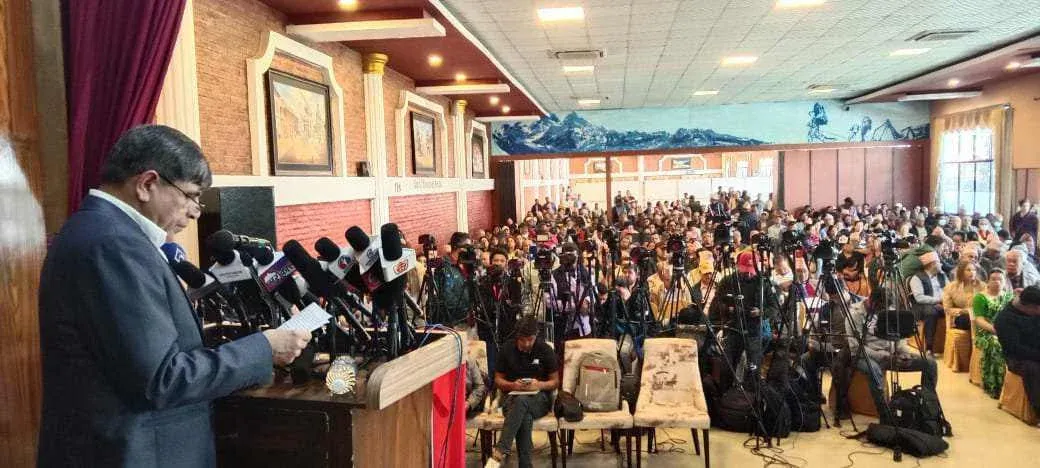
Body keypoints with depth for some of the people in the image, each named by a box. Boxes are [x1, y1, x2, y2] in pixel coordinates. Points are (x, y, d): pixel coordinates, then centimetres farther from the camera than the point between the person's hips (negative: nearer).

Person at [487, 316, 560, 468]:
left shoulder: (546, 350, 2)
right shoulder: (507, 350, 5)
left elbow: (555, 382, 6)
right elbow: (498, 380, 10)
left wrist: (539, 385, -16)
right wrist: (512, 385, -12)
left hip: (539, 398, -1)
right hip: (513, 396, 1)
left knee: (521, 401, -39)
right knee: (525, 417, -38)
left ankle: (498, 454, -46)